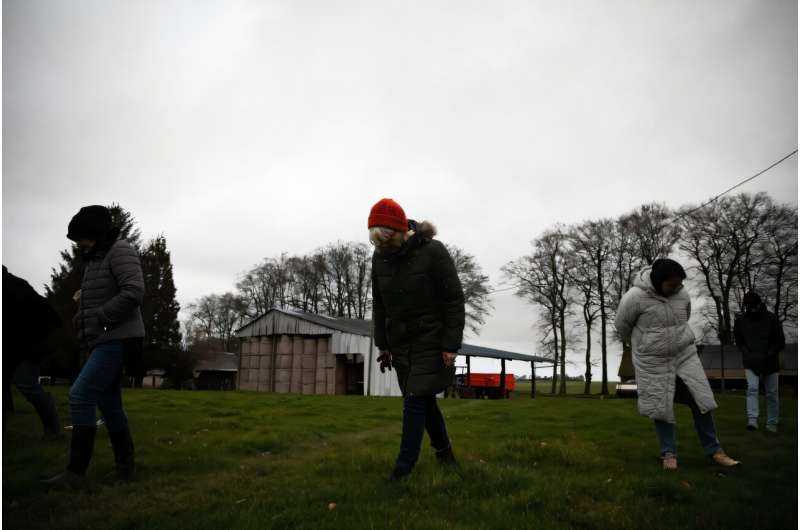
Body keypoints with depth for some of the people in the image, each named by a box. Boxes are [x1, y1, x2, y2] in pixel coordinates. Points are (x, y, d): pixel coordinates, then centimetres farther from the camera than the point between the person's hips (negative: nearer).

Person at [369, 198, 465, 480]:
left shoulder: (433, 252, -17)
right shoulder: (379, 256, -2)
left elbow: (455, 299, -14)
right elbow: (379, 304, 8)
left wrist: (451, 345, -17)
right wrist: (383, 344, 8)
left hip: (431, 340, -5)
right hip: (400, 342, 5)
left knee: (415, 401, -8)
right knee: (424, 400, 13)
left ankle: (403, 468, -1)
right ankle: (443, 450, 33)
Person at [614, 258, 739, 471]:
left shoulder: (682, 294, -5)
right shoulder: (635, 297, -20)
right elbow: (622, 326, -3)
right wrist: (639, 344, 13)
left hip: (685, 355, 4)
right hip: (654, 362, -3)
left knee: (701, 401, 3)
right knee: (662, 406, 5)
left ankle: (714, 450, 17)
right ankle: (668, 452, 22)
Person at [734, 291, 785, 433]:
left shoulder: (771, 319, -5)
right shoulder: (740, 321, 0)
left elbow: (781, 342, -1)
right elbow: (739, 342, 8)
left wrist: (767, 355, -13)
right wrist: (748, 354, -9)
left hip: (770, 363, 0)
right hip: (751, 363, 0)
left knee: (772, 393, 5)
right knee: (752, 388, -17)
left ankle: (772, 424, 16)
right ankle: (752, 419, -21)